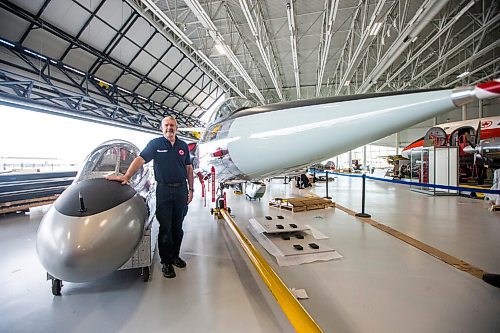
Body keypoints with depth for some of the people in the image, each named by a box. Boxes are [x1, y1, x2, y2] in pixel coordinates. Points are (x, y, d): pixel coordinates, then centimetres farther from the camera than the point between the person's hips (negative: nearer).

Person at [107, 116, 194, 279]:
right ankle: (166, 262, 15)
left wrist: (191, 189, 8)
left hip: (181, 189, 3)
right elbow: (140, 159, -10)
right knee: (165, 227, 2)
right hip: (164, 190, -3)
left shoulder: (183, 145, 8)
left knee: (177, 226, 12)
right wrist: (126, 176, -24)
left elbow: (189, 168, 11)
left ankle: (175, 255, 27)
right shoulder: (155, 144, 0)